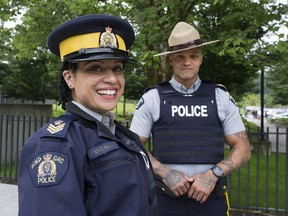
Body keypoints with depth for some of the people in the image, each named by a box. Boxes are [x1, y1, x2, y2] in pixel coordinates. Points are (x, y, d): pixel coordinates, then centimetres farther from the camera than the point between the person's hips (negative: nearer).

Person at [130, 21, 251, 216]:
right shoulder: (152, 98, -1)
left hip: (211, 199, 1)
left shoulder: (221, 97, 3)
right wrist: (165, 173, -15)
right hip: (165, 199, -1)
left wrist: (212, 174, -12)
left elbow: (242, 148, 3)